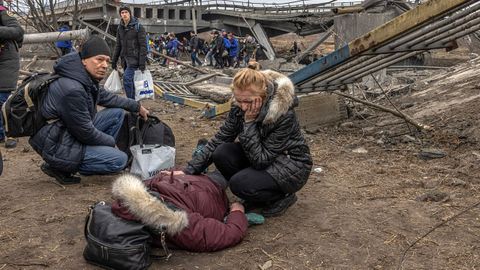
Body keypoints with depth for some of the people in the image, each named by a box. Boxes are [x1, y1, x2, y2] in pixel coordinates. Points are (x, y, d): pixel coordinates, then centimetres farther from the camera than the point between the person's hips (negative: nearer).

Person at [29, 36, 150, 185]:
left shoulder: (87, 78, 0)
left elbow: (104, 96, 20)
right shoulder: (72, 89, -30)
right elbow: (85, 133, -22)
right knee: (120, 160, -16)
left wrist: (136, 106, 21)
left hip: (70, 133, 10)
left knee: (117, 113, 7)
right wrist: (111, 141, -6)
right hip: (56, 146, -10)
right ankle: (60, 167, -6)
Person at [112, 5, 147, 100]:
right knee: (130, 80, 9)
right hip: (125, 59, 6)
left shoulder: (138, 27, -7)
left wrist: (142, 63, -17)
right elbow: (118, 46, 17)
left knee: (127, 78, -19)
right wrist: (114, 61, 14)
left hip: (134, 59, -6)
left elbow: (143, 46, -11)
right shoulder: (120, 28, 11)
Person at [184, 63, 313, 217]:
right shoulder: (240, 107, -12)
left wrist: (249, 122, -32)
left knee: (239, 183, -29)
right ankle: (254, 198, 3)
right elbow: (219, 140, -7)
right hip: (266, 156, 7)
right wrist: (190, 170, -12)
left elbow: (261, 160, -28)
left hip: (292, 165, -7)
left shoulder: (284, 114, -31)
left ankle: (282, 197, 0)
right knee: (222, 153, -19)